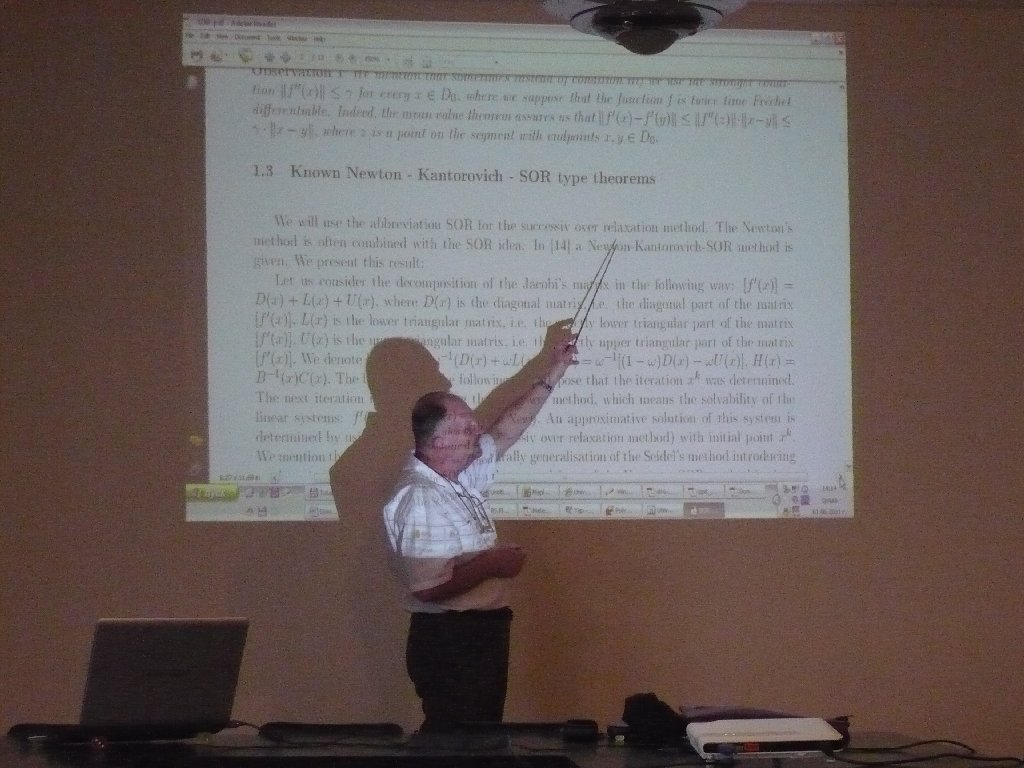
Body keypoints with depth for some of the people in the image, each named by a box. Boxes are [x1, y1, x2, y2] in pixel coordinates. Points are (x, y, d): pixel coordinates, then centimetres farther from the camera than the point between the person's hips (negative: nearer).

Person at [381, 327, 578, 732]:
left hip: (480, 633, 10)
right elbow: (428, 587, -29)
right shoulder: (419, 500, -22)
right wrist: (492, 564, -19)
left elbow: (505, 430, 22)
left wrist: (551, 375, 21)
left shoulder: (459, 476, 8)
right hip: (448, 641, -10)